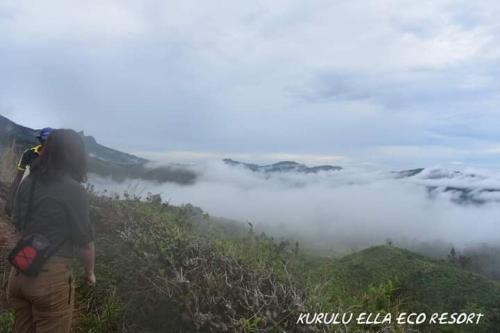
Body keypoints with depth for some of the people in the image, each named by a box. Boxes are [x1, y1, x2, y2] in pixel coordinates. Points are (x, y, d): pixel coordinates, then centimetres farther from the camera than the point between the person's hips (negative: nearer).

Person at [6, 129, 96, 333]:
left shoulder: (27, 183, 4)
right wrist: (89, 272, 6)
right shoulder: (73, 190, -15)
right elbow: (84, 241, -10)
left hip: (18, 273, 7)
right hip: (50, 276, -6)